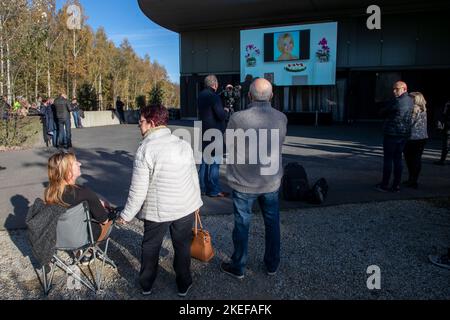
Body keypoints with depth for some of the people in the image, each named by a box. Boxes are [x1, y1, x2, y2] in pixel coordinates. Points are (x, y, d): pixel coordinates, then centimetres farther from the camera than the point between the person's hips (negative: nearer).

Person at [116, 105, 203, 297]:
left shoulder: (145, 149, -17)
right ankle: (183, 285, 35)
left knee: (150, 247, 19)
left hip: (157, 211, -3)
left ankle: (146, 285, 38)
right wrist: (196, 202, 19)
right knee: (182, 246, 19)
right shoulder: (184, 145, -4)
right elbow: (194, 177, 5)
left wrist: (126, 215, -3)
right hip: (186, 208, 3)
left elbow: (138, 190, -16)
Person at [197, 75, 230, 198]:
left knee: (204, 161, 15)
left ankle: (202, 187, 23)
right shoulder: (214, 96, -17)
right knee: (214, 162, -3)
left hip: (204, 132, 9)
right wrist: (226, 110, 1)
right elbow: (221, 115, -21)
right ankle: (214, 190, 2)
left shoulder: (201, 95, 11)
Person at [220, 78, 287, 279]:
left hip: (244, 181, -2)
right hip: (271, 181, 3)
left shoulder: (238, 119, -19)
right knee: (272, 224, 19)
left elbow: (229, 150, -8)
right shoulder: (281, 119, -8)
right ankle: (272, 265, 35)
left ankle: (238, 267, 28)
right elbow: (279, 145, 4)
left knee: (242, 224, 12)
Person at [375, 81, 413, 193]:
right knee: (398, 158, 11)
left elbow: (383, 112, -9)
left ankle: (384, 185, 3)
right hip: (404, 133, 8)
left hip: (392, 133, -8)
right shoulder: (410, 101, 10)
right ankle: (396, 185, 14)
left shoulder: (397, 101, -16)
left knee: (388, 159, -1)